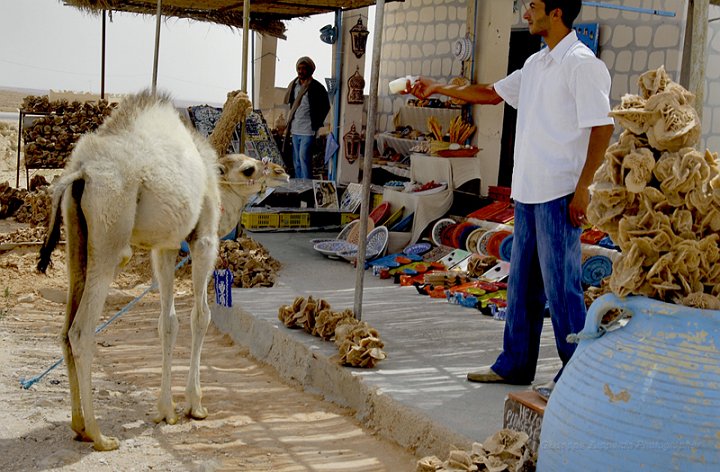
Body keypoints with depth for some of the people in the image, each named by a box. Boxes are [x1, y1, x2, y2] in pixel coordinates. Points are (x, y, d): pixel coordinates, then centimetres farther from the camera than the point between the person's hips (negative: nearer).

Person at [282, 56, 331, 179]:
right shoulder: (294, 85, 9)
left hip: (307, 131, -7)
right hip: (295, 130, 7)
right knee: (296, 160, 11)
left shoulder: (317, 87, -10)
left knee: (304, 158, -11)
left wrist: (316, 124, -6)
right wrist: (289, 124, 14)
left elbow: (325, 107, -4)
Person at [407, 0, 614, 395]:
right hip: (528, 192, 9)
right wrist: (438, 88, 25)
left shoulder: (581, 63, -10)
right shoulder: (535, 64, 17)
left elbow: (602, 127, -15)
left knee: (561, 287, -4)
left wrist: (583, 188, -18)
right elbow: (492, 93, 28)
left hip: (559, 195, -9)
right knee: (521, 284, 14)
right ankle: (515, 365, 25)